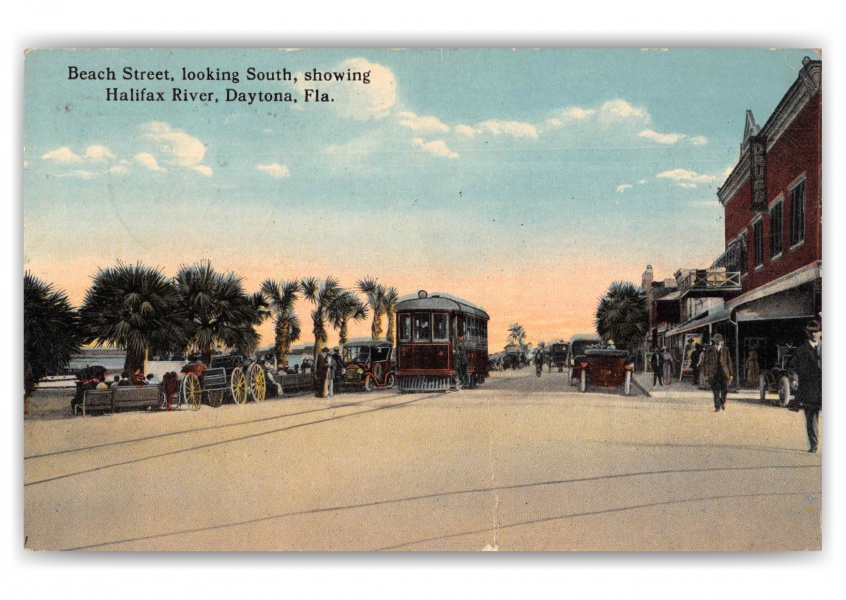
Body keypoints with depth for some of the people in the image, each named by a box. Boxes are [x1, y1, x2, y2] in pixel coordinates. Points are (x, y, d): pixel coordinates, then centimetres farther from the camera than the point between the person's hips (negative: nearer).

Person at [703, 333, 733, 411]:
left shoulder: (725, 350, 8)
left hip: (724, 372, 1)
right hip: (713, 373, -1)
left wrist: (731, 374, 5)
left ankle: (722, 402, 26)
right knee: (716, 390, -5)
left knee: (724, 390, -2)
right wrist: (706, 374, -2)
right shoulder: (709, 350, 5)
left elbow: (729, 362, 10)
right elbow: (706, 362, 4)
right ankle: (717, 406, 3)